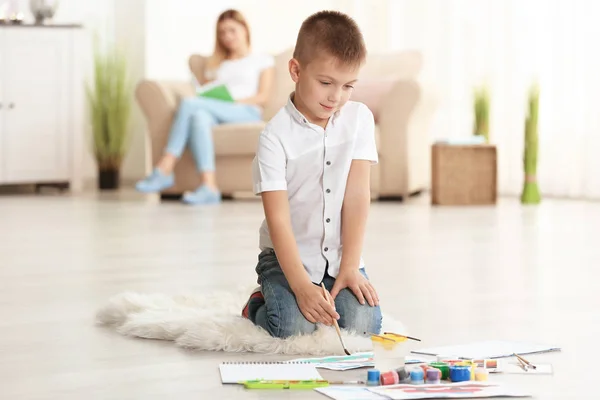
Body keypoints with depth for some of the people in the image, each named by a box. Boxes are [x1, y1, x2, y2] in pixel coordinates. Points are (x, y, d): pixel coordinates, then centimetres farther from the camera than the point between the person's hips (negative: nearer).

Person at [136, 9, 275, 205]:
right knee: (199, 116, -38)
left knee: (189, 103, -30)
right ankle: (209, 187, -54)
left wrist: (233, 102, -10)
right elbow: (202, 89, 20)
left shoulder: (262, 60, 23)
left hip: (246, 112, -3)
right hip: (215, 114, 4)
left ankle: (165, 169, -40)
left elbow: (263, 97, 7)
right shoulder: (215, 64, 36)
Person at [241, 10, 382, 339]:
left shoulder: (359, 119, 0)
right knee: (295, 328, -27)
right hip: (287, 256, -3)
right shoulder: (275, 136, -12)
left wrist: (350, 267, -14)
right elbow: (278, 220, -18)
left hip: (341, 256, 3)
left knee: (363, 324, -21)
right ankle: (259, 305, 6)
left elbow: (357, 197, -6)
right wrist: (302, 287, -29)